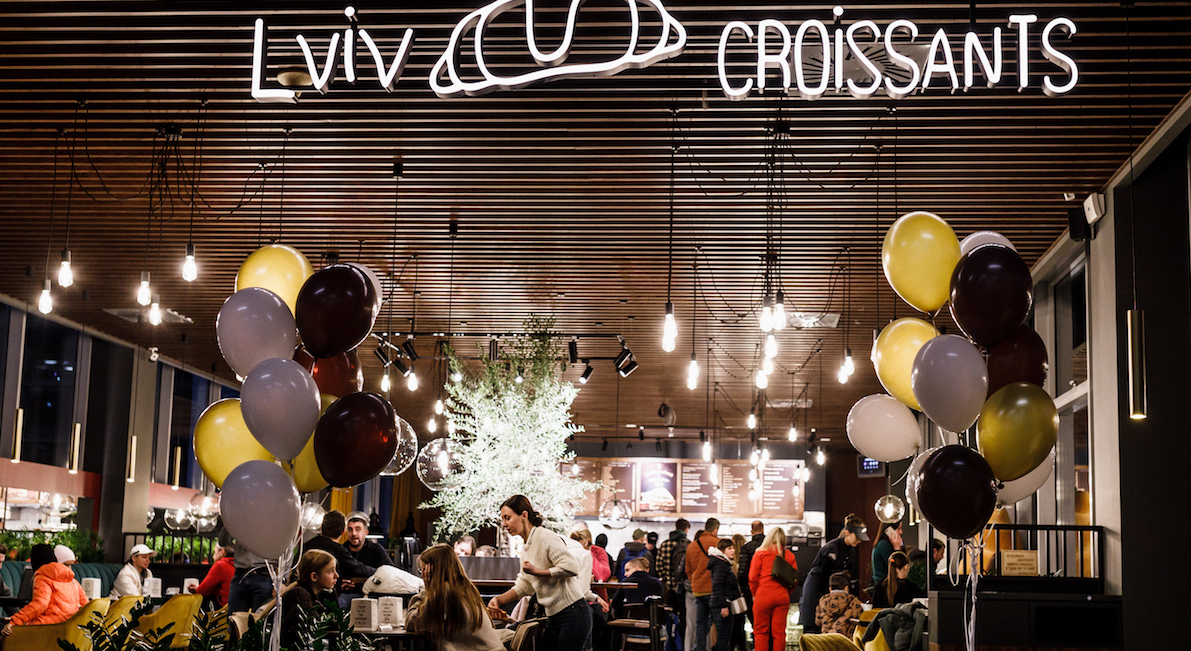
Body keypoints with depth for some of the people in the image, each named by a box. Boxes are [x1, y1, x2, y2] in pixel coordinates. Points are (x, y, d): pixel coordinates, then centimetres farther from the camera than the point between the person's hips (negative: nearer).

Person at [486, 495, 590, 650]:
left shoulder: (545, 536, -13)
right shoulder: (525, 549, 17)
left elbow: (571, 567, -22)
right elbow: (524, 586, 19)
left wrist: (536, 571, -16)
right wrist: (498, 599, 3)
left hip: (573, 614, -9)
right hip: (554, 618, 9)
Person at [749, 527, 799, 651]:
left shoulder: (760, 553, 0)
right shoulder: (789, 555, 7)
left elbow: (752, 577, -2)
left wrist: (754, 594, 10)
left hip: (763, 595, -2)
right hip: (783, 597, 2)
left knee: (761, 631, 4)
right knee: (779, 632, 6)